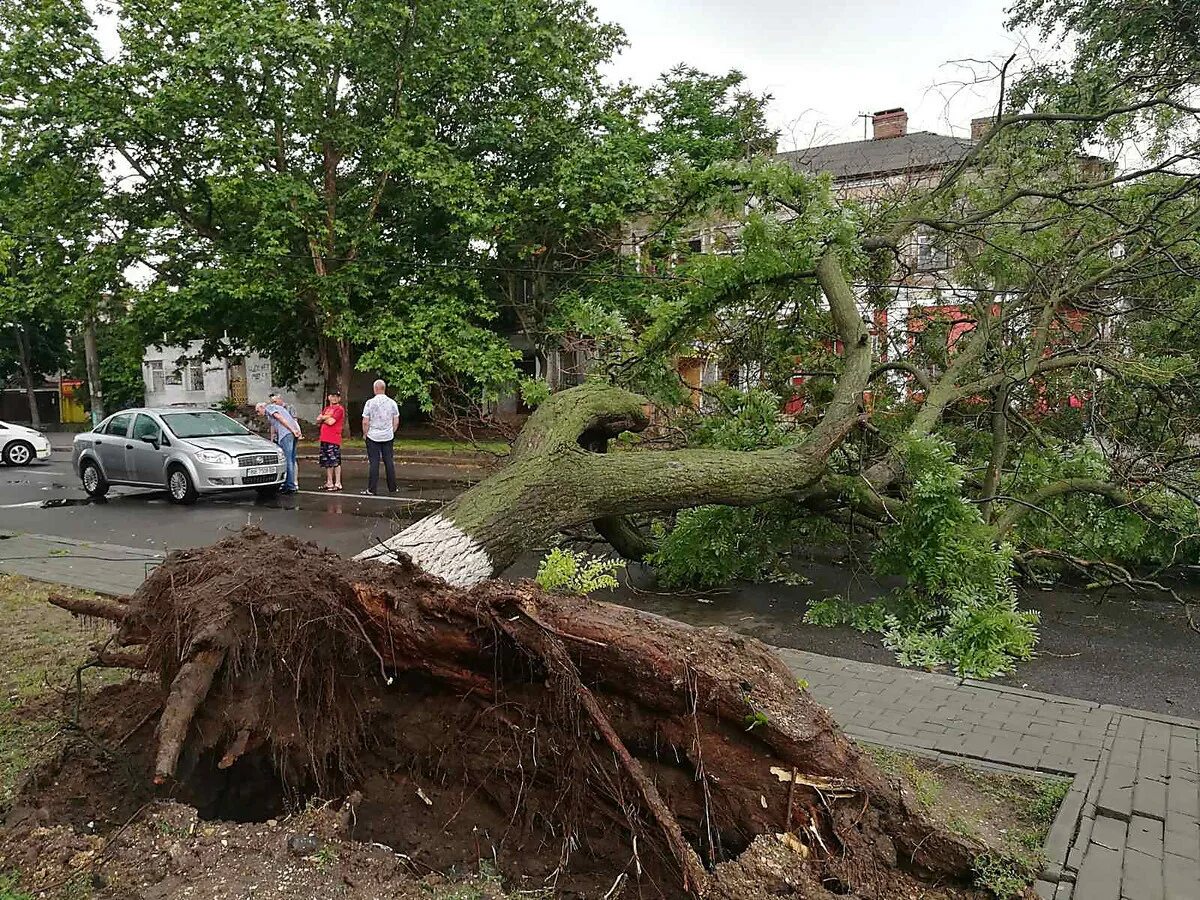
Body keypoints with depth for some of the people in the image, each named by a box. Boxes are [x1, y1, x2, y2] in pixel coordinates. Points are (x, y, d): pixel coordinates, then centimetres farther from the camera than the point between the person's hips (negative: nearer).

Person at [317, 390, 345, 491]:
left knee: (335, 461, -8)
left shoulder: (339, 409, -5)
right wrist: (326, 417, -4)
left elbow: (331, 421, -15)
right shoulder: (326, 408, 20)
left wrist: (322, 419, 3)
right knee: (327, 462, 12)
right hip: (324, 438, 8)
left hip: (334, 439, -8)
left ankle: (338, 483, -7)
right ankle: (329, 482, 19)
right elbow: (318, 421, 15)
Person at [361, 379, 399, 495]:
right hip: (388, 437, 3)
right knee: (389, 461, 8)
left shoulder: (370, 403, -9)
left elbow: (365, 422, -8)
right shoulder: (392, 403, 1)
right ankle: (392, 487, 13)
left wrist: (365, 433, 5)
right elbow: (396, 421, 6)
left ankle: (372, 489, -1)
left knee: (374, 462, -1)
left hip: (373, 437, -3)